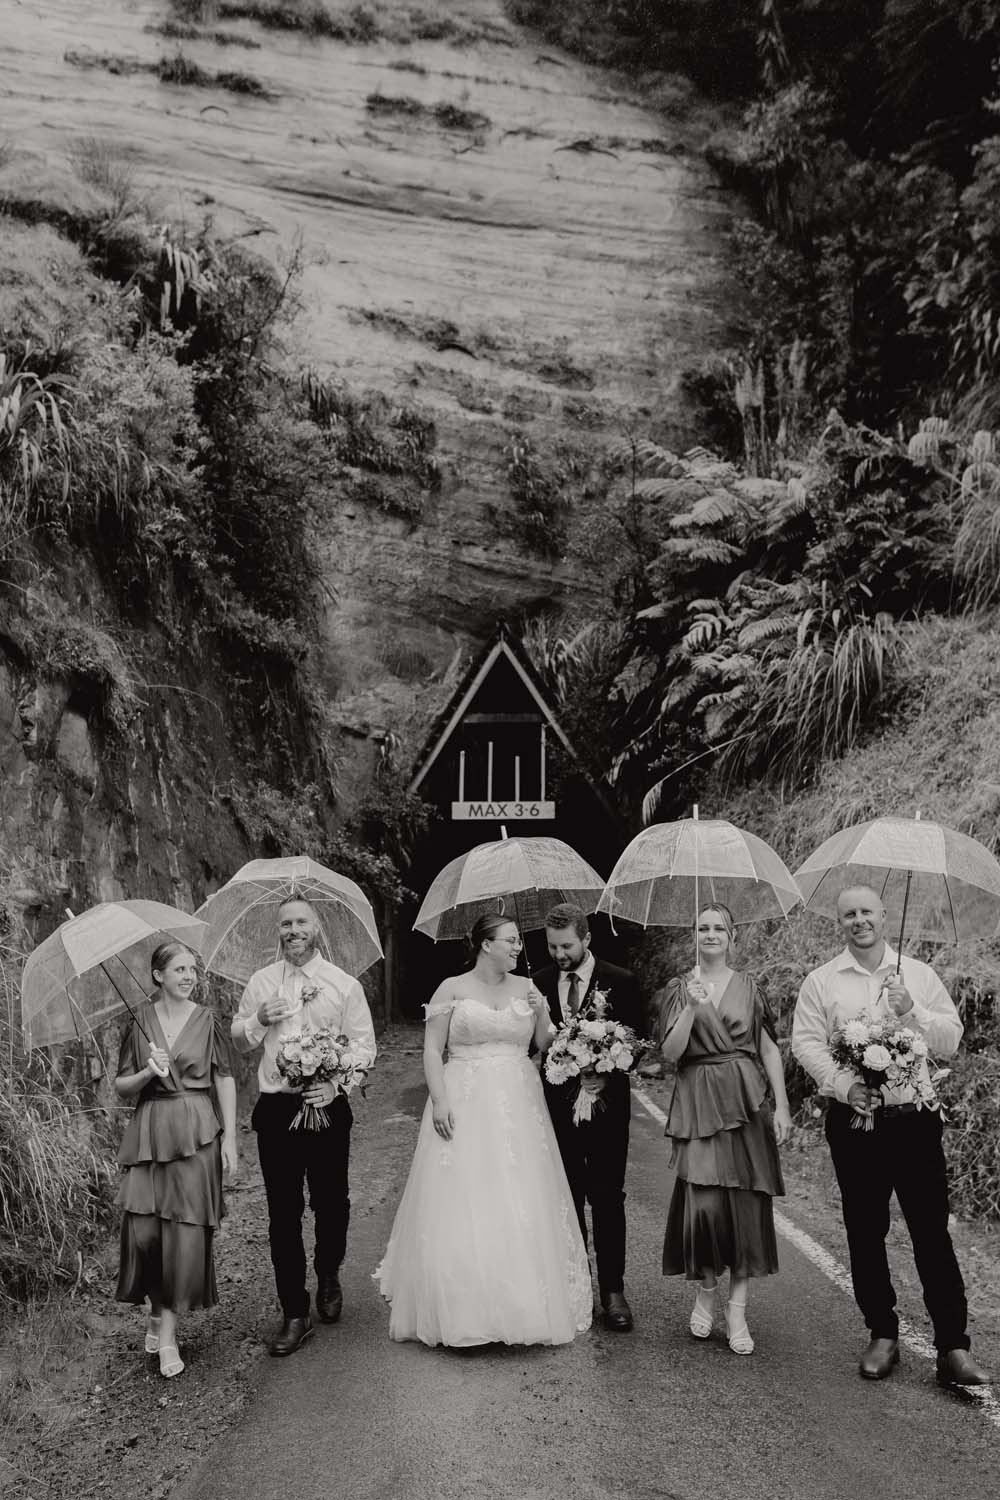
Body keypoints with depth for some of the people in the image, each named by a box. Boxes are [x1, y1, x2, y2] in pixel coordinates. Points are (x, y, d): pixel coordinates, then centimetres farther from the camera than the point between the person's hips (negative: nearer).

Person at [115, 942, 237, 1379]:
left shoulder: (207, 1020, 1)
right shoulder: (140, 1022, 3)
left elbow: (224, 1080, 3)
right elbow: (121, 1086, 6)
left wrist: (229, 1137, -2)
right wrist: (149, 1072, -14)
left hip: (197, 1133, -1)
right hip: (149, 1133, 1)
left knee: (187, 1228, -2)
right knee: (143, 1228, -3)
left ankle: (167, 1326, 11)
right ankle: (156, 1310, 23)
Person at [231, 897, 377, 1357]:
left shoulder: (344, 985, 0)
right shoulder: (260, 983, 7)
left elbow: (364, 1046, -1)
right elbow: (238, 1041, 14)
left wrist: (337, 1083, -18)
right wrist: (259, 1020, -7)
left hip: (327, 1107, -1)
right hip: (276, 1110, 1)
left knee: (331, 1203, 8)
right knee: (283, 1213, 2)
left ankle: (328, 1278, 38)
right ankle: (295, 1315, 12)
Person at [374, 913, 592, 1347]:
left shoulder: (526, 988, 9)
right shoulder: (452, 989, 0)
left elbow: (545, 1044, 10)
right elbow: (432, 1050, -3)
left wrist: (540, 1012, -7)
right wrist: (439, 1101, -13)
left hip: (518, 1107, 3)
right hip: (464, 1105, -3)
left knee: (520, 1206, 4)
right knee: (460, 1206, -3)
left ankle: (521, 1306, 16)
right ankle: (463, 1309, 8)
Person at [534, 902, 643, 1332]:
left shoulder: (620, 982, -5)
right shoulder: (539, 983, 3)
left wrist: (606, 1076, -18)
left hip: (605, 1106, -2)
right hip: (558, 1106, 3)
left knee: (607, 1199, 3)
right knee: (567, 1199, 11)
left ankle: (612, 1291, 12)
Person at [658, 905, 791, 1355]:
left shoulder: (749, 986, 7)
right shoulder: (679, 989, 5)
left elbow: (769, 1049, 6)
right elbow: (670, 1053, -3)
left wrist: (781, 1106, -1)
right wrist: (691, 1008, -16)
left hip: (746, 1102, 1)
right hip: (697, 1104, -1)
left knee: (746, 1203, 0)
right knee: (702, 1200, -8)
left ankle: (737, 1309, 12)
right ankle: (706, 1290, 18)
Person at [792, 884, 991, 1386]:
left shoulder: (918, 974, 7)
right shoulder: (821, 981, 4)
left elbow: (951, 1039, 4)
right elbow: (806, 1043, -4)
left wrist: (910, 1011, -13)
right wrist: (845, 1084, -18)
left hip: (914, 1117, 0)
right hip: (854, 1119, 0)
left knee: (932, 1231, -1)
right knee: (865, 1232, 8)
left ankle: (953, 1348, 5)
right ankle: (883, 1335, 22)